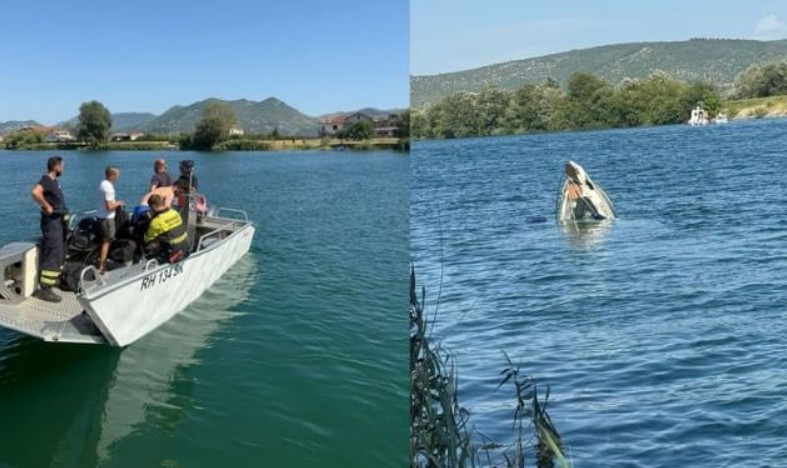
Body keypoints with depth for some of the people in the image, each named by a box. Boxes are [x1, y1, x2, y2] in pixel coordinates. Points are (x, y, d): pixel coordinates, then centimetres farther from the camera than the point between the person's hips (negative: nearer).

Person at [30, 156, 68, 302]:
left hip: (59, 221, 10)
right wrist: (47, 207, -27)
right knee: (52, 255, -11)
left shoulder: (54, 181, 14)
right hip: (52, 222, -10)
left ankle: (54, 279, 36)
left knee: (60, 253, 21)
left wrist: (64, 213, 15)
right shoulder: (46, 180, -16)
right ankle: (45, 289, -9)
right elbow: (35, 192, -37)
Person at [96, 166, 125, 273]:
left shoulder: (103, 184, 10)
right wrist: (118, 203, -9)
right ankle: (101, 267, -3)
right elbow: (109, 206, -25)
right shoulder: (108, 187, -21)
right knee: (107, 241, -4)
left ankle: (101, 263, 28)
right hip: (107, 218, -10)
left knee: (104, 241, 20)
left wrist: (115, 203, 11)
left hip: (102, 216, 10)